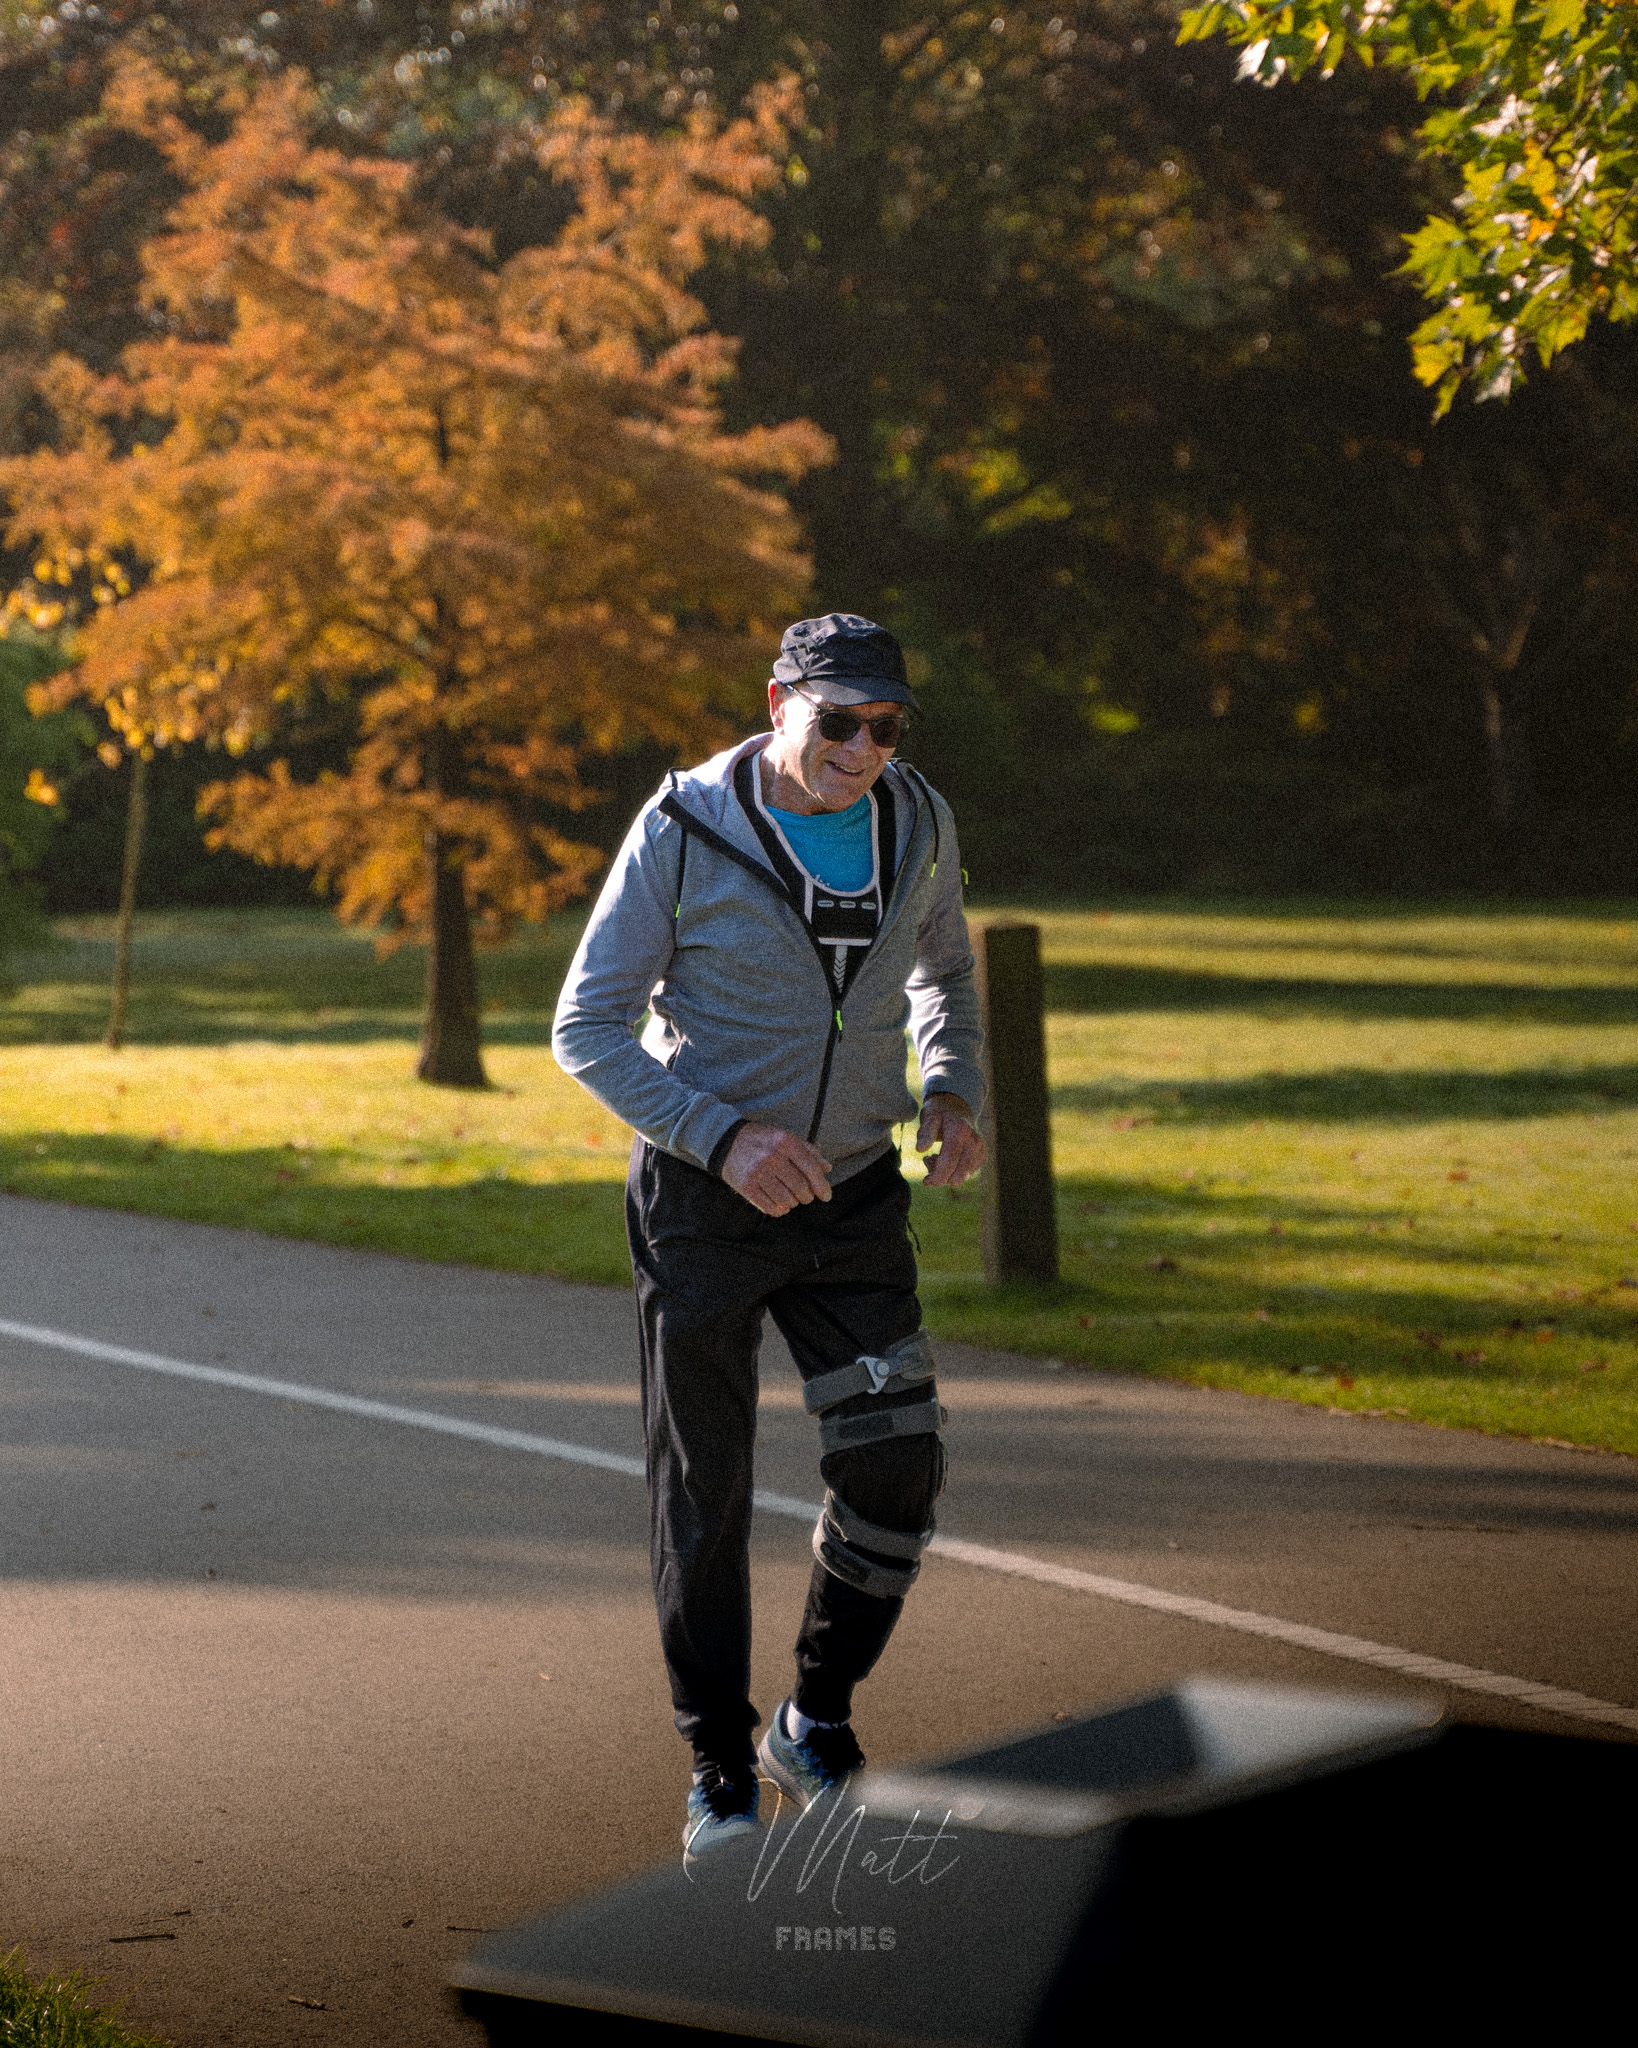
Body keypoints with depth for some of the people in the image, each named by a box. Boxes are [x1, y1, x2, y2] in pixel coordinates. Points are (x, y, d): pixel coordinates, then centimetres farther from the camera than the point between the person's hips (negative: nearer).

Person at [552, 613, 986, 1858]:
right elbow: (588, 1030, -12)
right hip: (703, 1199, -3)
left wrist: (954, 1094, 0)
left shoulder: (917, 824, -2)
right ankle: (720, 1771, 17)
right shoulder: (685, 835, -15)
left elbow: (943, 970, 19)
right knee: (705, 1497, 3)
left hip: (854, 1196, 4)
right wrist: (723, 1136, -24)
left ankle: (818, 1730, 17)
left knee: (897, 1471, -4)